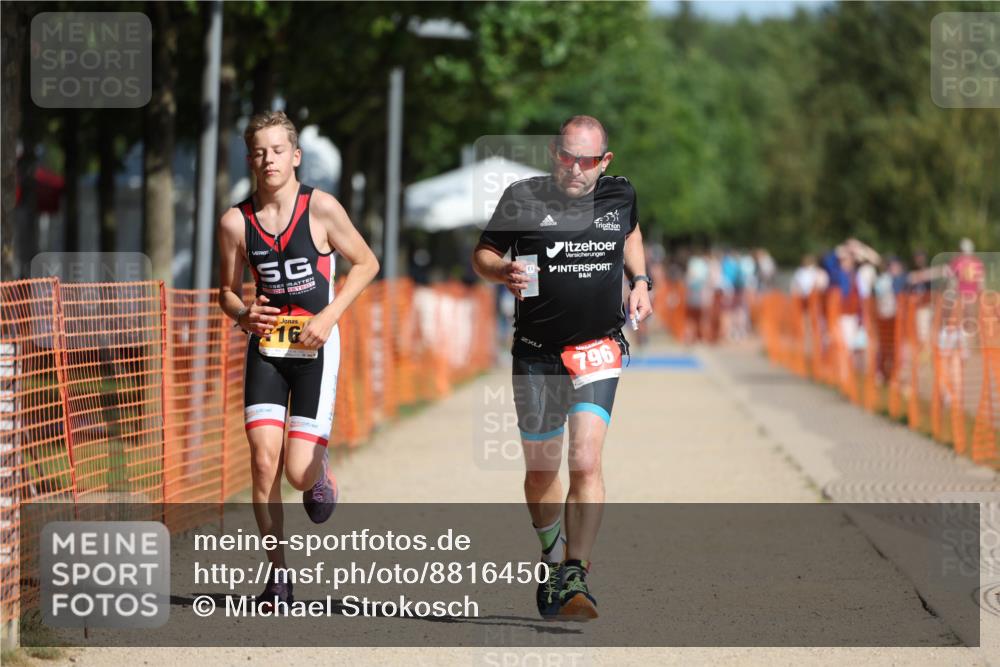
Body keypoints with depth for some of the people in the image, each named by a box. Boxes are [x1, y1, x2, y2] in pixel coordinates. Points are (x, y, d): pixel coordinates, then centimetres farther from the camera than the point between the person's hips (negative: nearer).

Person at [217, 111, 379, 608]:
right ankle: (277, 577, 0)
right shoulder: (236, 222, -2)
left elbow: (365, 263, 3)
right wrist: (244, 315, -11)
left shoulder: (320, 208, -8)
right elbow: (228, 290, 12)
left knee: (299, 470, -10)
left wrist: (329, 316, -8)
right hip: (265, 347, 2)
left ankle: (320, 472, 30)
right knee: (263, 462, -11)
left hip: (314, 347, -2)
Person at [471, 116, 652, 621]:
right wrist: (504, 271, -19)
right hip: (537, 351, 0)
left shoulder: (620, 195, 1)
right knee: (541, 470, 11)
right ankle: (553, 555, 37)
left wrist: (639, 283, 12)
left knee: (585, 462, -17)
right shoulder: (523, 198, -7)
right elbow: (482, 253, 2)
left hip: (598, 348, 0)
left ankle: (576, 576, -16)